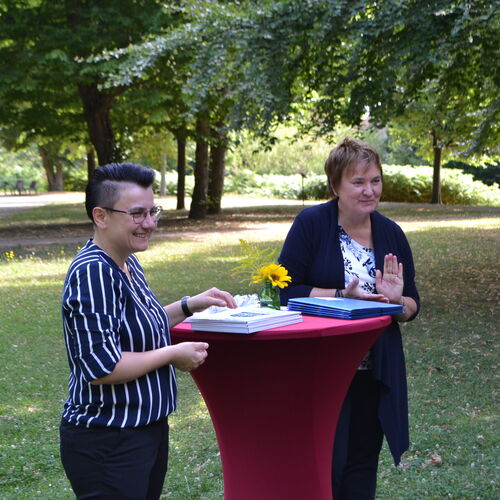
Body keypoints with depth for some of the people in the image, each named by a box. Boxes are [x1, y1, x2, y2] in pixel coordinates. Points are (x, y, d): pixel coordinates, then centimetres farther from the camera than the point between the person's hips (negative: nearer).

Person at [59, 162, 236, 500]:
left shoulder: (127, 263, 7)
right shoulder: (93, 273, -22)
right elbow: (100, 367, -27)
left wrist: (190, 305, 11)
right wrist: (173, 354, -17)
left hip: (148, 431, 10)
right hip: (108, 445, -10)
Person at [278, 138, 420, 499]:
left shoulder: (391, 233, 5)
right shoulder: (311, 224, -7)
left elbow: (412, 305, 9)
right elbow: (286, 291, -11)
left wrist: (396, 300, -14)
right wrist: (342, 296, -21)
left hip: (375, 372, 4)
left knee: (362, 463, 12)